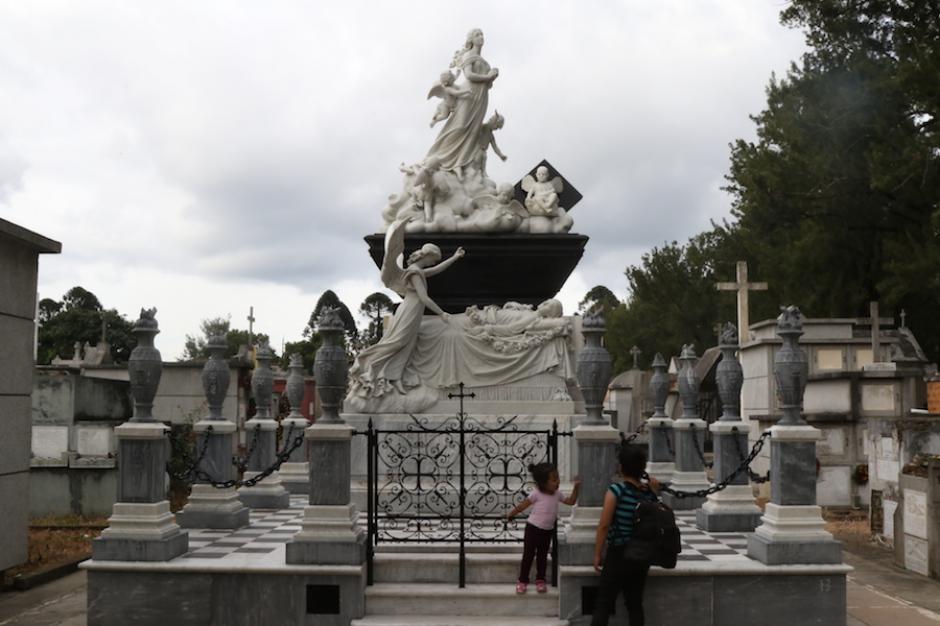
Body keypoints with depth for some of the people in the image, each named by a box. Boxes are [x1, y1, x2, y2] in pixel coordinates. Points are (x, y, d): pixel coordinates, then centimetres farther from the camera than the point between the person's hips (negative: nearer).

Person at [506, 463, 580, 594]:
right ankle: (522, 581, 13)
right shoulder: (536, 494, -17)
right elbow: (522, 506, -8)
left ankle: (540, 580, 25)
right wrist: (511, 514, 2)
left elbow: (571, 501, 7)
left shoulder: (557, 494, -1)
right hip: (533, 529, -4)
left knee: (542, 556, 13)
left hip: (548, 531, 4)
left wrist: (576, 487, -2)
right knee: (528, 555, 3)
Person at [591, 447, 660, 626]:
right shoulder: (649, 492, -1)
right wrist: (654, 493, 9)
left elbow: (604, 526, -14)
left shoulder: (616, 491, -14)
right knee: (635, 604, 12)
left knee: (603, 604, 0)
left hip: (618, 554, -5)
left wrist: (597, 554, -6)